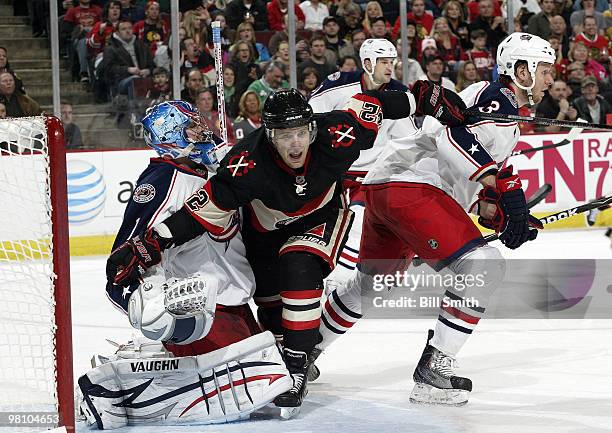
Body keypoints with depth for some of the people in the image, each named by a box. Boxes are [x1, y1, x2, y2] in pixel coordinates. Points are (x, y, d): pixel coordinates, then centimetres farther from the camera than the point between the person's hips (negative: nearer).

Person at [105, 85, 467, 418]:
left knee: (299, 268, -27)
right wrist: (148, 246, -42)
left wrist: (426, 99, -5)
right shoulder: (249, 165, -37)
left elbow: (369, 104, -17)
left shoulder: (336, 138, -33)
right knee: (270, 300, 11)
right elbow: (205, 209, -36)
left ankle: (297, 367, -19)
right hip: (266, 230, 1)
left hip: (321, 216, -1)